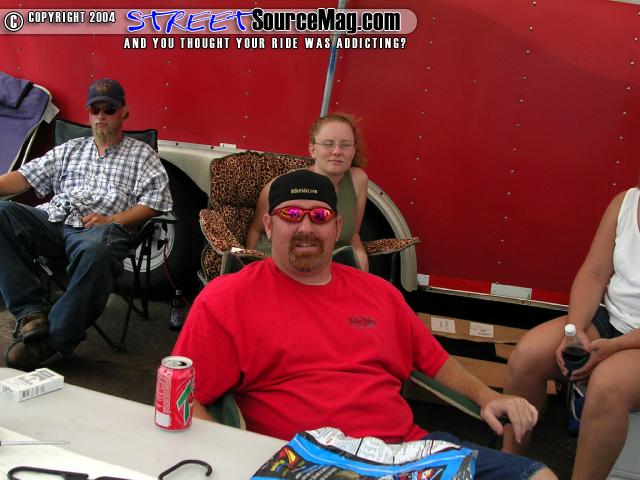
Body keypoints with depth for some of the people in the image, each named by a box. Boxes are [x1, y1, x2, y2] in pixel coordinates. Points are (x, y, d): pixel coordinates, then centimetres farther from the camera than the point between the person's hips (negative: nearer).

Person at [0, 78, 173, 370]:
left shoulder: (142, 155, 19)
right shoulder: (70, 150, 31)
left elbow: (154, 202, 5)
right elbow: (26, 177, 22)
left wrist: (111, 220, -9)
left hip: (102, 227, -4)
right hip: (53, 220, 5)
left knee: (94, 251, -42)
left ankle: (54, 338, -30)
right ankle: (32, 311, -26)